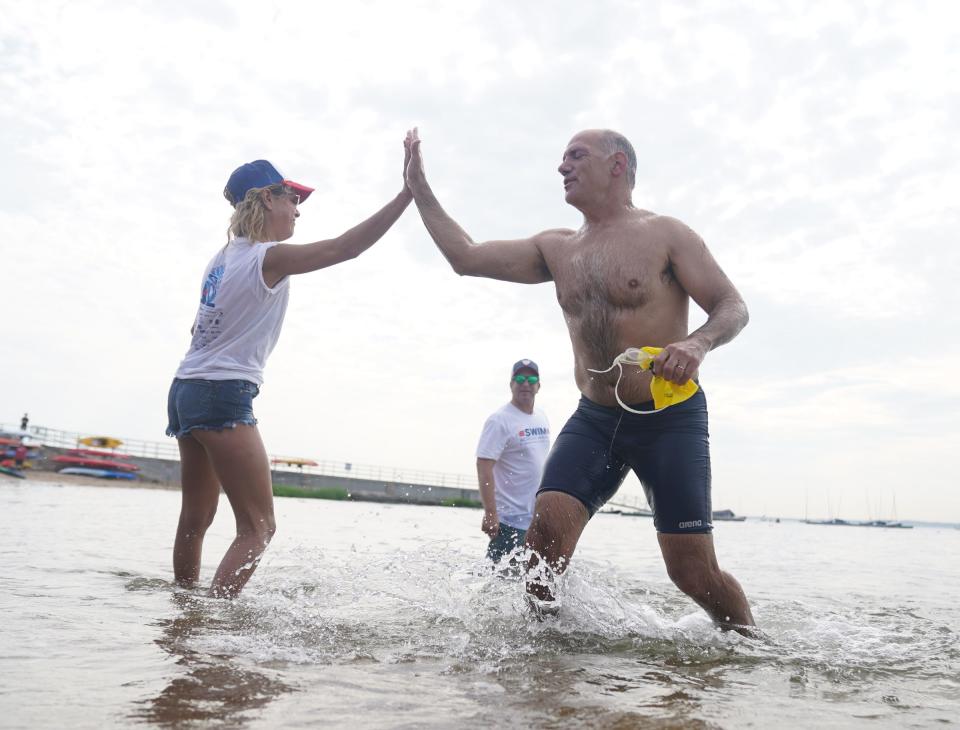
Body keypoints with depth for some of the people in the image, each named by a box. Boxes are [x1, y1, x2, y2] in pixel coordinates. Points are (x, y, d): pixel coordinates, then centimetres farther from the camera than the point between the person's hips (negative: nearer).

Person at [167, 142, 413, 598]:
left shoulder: (225, 256, 15)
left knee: (195, 519, 17)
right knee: (258, 527, -6)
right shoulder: (270, 257, -11)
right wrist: (409, 191, -21)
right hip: (223, 397, -9)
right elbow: (348, 247, -20)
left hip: (186, 390, 10)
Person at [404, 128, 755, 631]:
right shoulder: (556, 249, 12)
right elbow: (467, 257, 11)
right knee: (546, 528, -18)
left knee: (693, 571, -5)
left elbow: (733, 307, -5)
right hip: (594, 419, 4)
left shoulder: (665, 235, -3)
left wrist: (697, 344, -27)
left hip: (671, 416, -4)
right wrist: (418, 187, 12)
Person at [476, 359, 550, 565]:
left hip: (537, 517, 8)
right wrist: (490, 514, -23)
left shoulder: (542, 418, 10)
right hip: (510, 519, -8)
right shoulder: (500, 420, -12)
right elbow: (484, 467, -18)